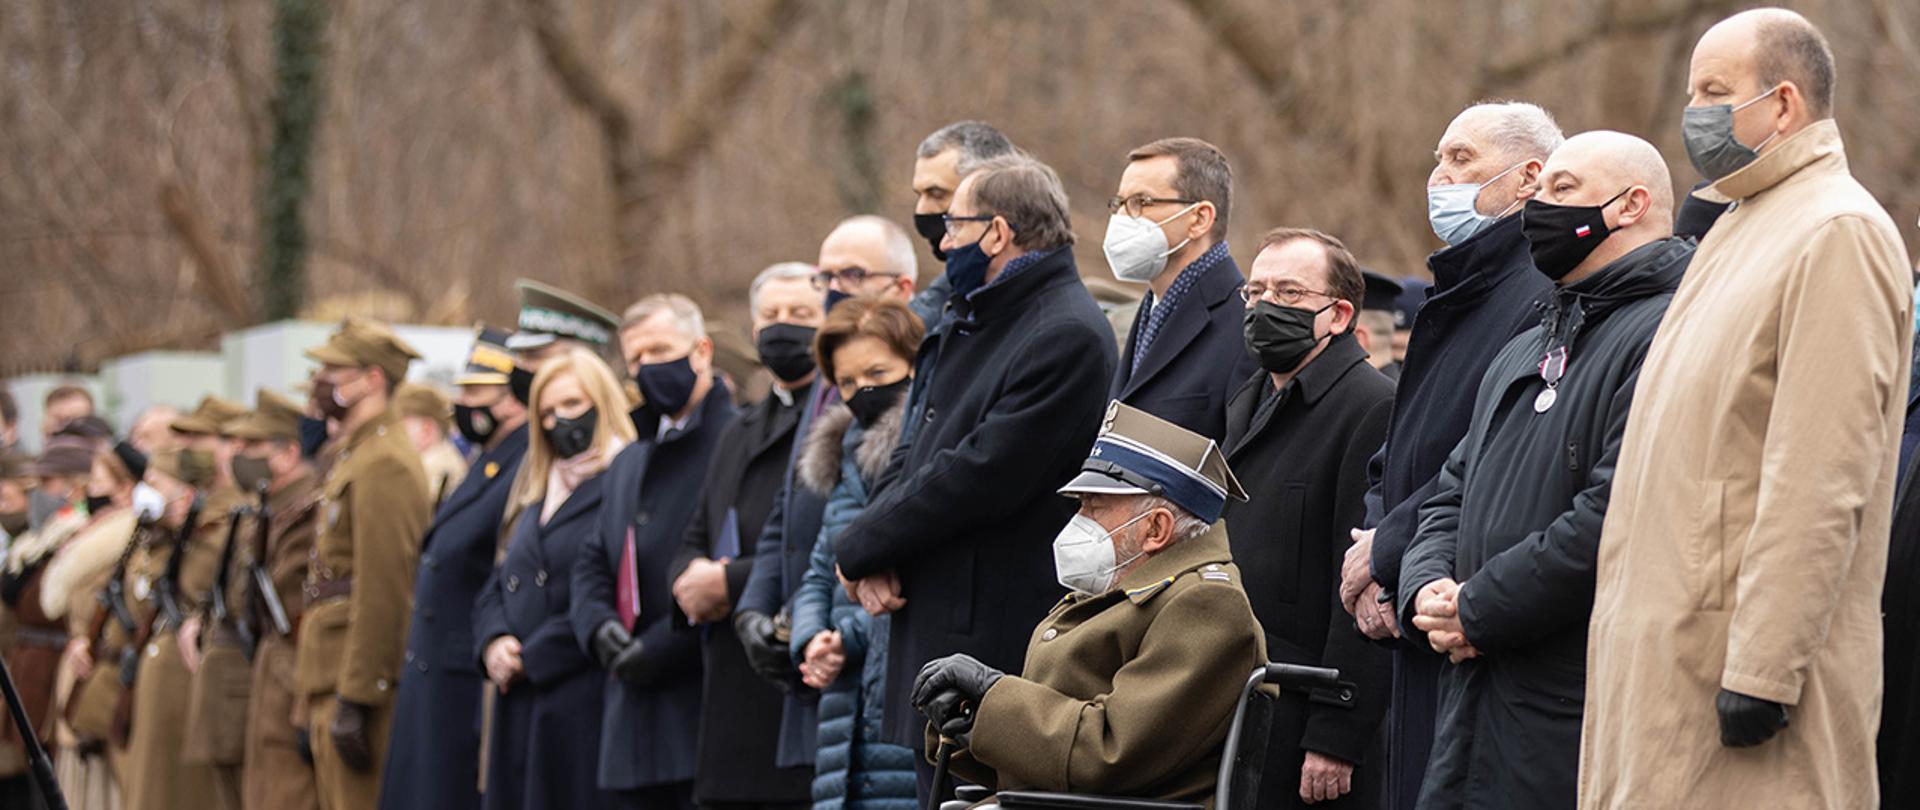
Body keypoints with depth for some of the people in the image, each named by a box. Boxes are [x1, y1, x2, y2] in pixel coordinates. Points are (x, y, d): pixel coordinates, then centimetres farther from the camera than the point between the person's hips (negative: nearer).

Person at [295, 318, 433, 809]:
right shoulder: (348, 457, 19)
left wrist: (354, 700, -22)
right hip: (333, 676, 10)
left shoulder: (383, 463, -13)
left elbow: (383, 589, -19)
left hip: (361, 676, -10)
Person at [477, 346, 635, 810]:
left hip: (586, 702, -8)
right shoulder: (539, 495, 22)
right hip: (523, 711, 8)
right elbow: (498, 585, 21)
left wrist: (533, 657, -12)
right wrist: (494, 642, -1)